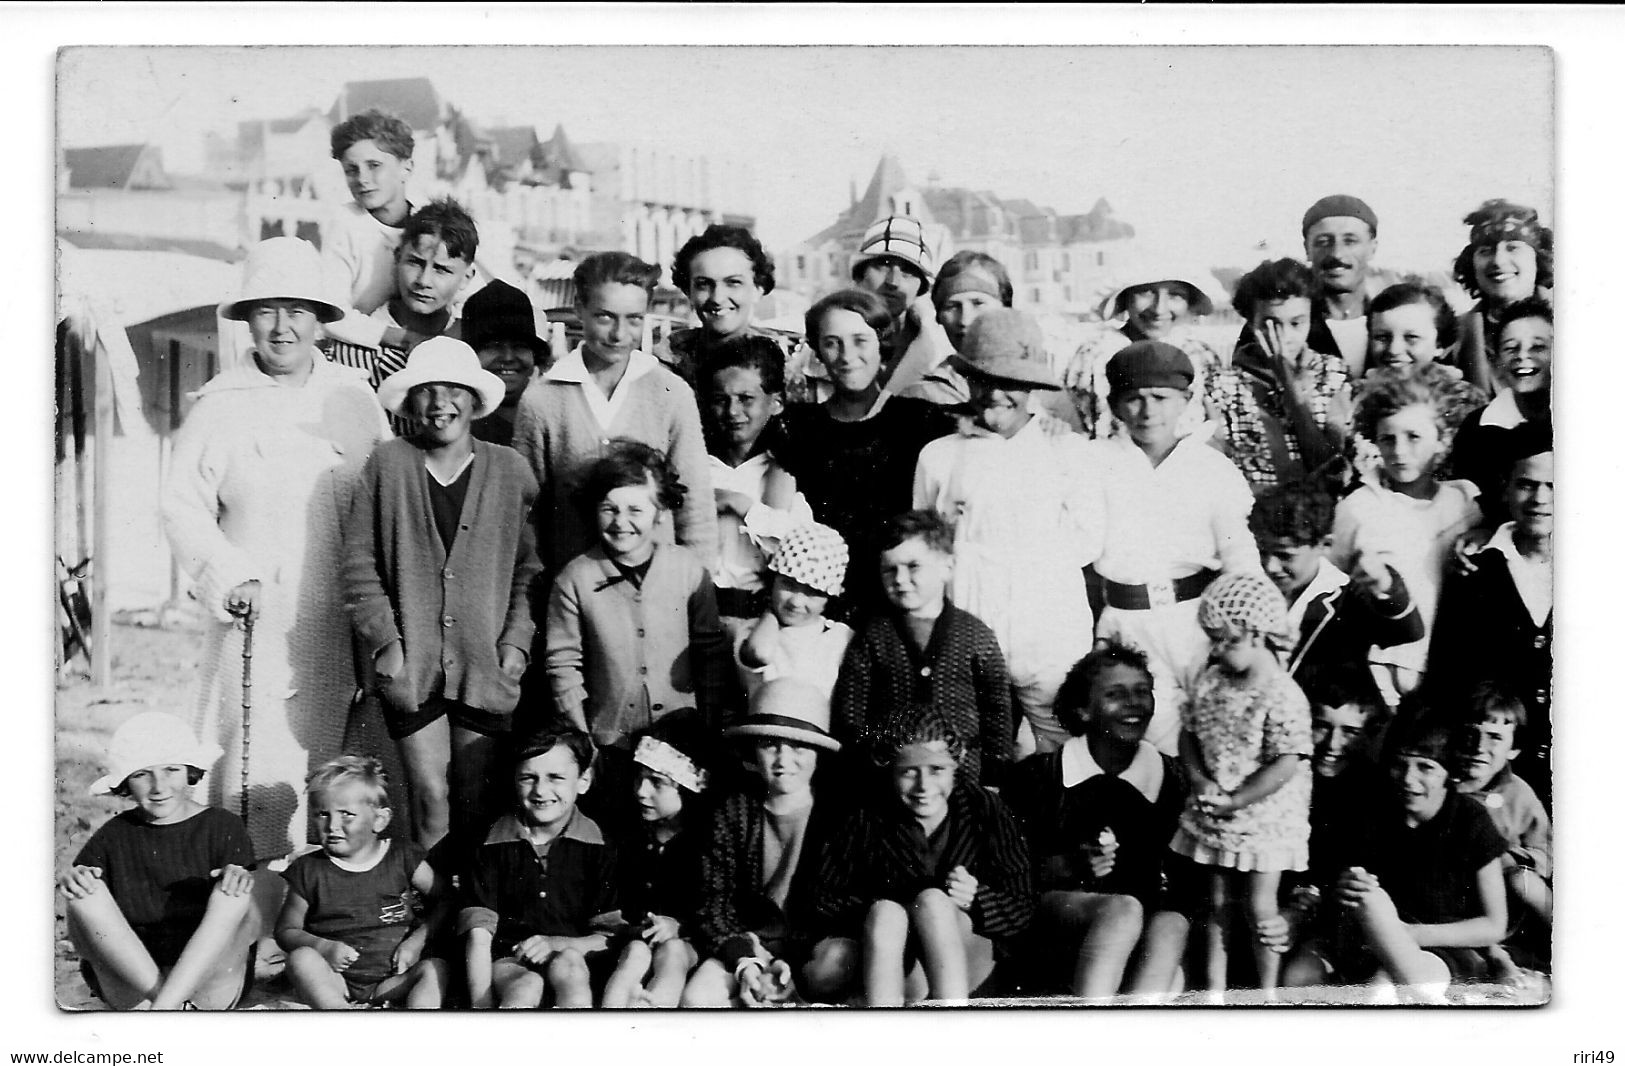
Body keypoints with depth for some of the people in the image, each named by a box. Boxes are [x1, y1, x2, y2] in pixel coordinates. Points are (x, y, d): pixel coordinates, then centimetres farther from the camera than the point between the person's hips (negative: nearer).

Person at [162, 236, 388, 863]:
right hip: (256, 623, -2)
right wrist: (229, 578, -12)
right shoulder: (220, 405, 3)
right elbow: (183, 506, 2)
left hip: (342, 623, 2)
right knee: (258, 781, -4)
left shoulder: (355, 398, 8)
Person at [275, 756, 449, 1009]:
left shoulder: (402, 858, 3)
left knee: (435, 968, -24)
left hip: (392, 982, 0)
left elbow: (448, 900, 5)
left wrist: (418, 939, -9)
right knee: (301, 958, -27)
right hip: (334, 983, 0)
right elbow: (286, 930, 7)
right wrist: (323, 947, -13)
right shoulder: (309, 870, 3)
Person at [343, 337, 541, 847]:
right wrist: (384, 641, -4)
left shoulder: (511, 470, 5)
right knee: (431, 796, -2)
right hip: (410, 664, -1)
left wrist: (516, 640, -2)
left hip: (486, 665, 1)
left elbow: (530, 565, 7)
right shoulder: (387, 464, 2)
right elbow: (359, 562, 3)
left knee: (474, 801, 6)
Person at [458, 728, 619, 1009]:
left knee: (567, 964, -35)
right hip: (509, 960, 0)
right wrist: (481, 1009, -18)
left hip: (574, 960, 0)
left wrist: (556, 943, -18)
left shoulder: (600, 847, 4)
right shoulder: (491, 846, 4)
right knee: (526, 987, -34)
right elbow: (478, 935, -4)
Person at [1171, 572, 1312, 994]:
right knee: (1217, 903, 15)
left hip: (1264, 820, -6)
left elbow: (1286, 765, -23)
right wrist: (1199, 779, -11)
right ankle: (1215, 990, 26)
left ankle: (1267, 994, 21)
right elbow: (1189, 734, 7)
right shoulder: (1209, 682, -1)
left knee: (1260, 908, 4)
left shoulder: (1282, 696, -20)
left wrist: (1233, 801, -21)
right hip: (1212, 818, 6)